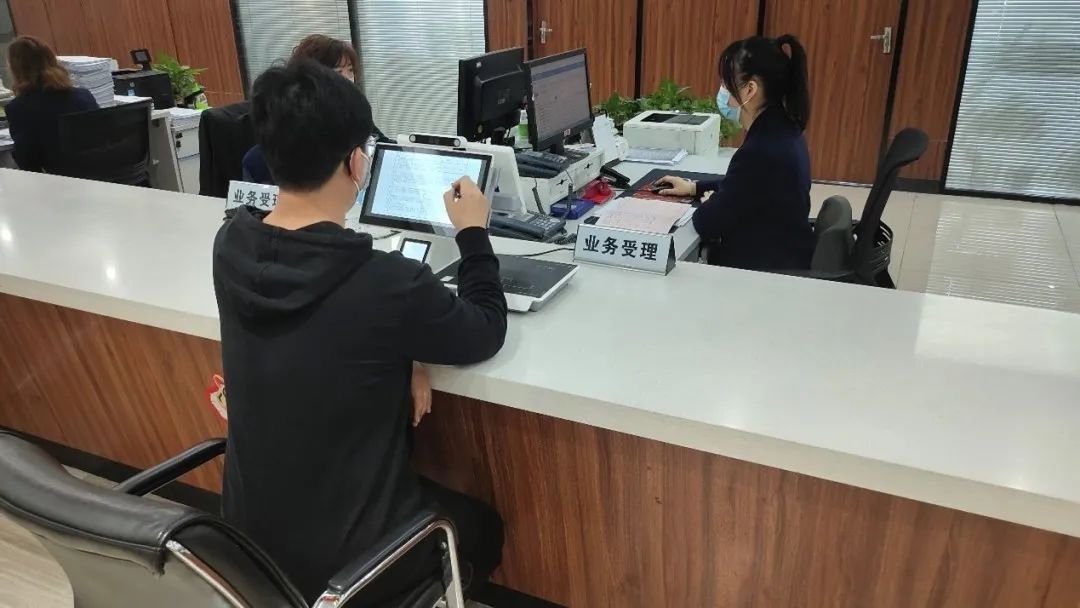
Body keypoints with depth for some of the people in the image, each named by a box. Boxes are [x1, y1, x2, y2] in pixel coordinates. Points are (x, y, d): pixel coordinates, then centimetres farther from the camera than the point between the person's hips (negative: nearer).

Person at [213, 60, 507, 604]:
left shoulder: (229, 247, -11)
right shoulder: (388, 284, -32)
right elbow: (485, 334, -12)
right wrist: (473, 232, 1)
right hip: (344, 558, -6)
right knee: (483, 527, 25)